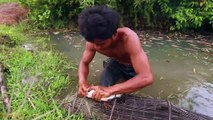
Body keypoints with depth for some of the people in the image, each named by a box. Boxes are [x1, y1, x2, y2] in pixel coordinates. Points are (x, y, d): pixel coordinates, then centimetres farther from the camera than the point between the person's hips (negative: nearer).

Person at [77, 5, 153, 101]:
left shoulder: (129, 38, -45)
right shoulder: (93, 41, -30)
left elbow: (147, 78, -51)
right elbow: (84, 63, -13)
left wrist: (111, 90, -60)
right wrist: (82, 81, -35)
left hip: (133, 65, -2)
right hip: (115, 62, 3)